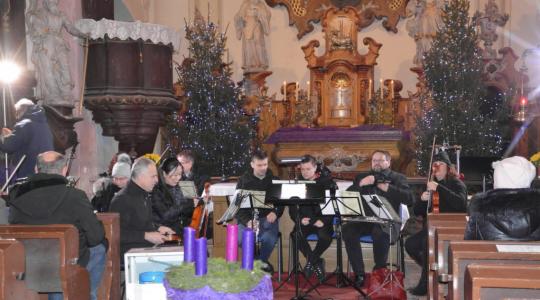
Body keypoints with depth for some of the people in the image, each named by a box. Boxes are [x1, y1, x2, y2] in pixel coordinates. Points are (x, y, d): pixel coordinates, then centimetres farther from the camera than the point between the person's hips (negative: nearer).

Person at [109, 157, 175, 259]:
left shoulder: (145, 195, 19)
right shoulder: (122, 199, -13)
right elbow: (118, 234, -20)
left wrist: (158, 228, 15)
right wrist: (146, 236, -21)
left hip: (148, 247, 9)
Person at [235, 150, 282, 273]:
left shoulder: (274, 179, 8)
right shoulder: (244, 180, 5)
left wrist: (275, 213, -12)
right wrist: (247, 221, -18)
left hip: (268, 218, 0)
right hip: (248, 219, 0)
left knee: (269, 238, -34)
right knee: (239, 239, -31)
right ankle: (261, 262, -3)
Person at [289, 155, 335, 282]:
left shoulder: (327, 182, 0)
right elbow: (292, 206, 9)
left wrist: (323, 221, -19)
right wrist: (300, 219, -11)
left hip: (322, 220, -2)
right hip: (305, 220, 3)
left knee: (325, 236, -33)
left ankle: (310, 261, -8)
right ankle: (317, 262, -13)